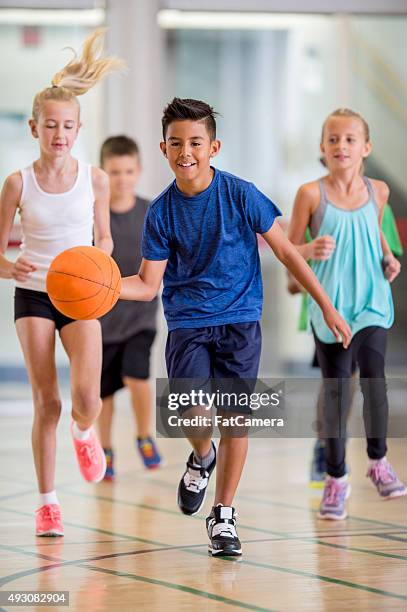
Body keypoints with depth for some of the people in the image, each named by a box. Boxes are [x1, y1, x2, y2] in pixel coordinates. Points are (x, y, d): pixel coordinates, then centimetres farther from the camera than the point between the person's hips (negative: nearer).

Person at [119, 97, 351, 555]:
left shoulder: (240, 195, -8)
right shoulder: (162, 212, -3)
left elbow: (285, 250, -1)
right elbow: (148, 284, 0)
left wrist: (327, 307, 0)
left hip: (240, 320, 0)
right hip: (187, 324, 1)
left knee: (234, 420, -3)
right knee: (194, 414, -17)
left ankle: (223, 516, 14)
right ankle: (202, 458, 19)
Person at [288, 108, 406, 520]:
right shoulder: (311, 193, -7)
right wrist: (313, 250, -21)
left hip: (371, 300, 1)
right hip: (329, 303, -1)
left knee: (373, 374, -14)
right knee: (335, 388, 3)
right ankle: (335, 477, 17)